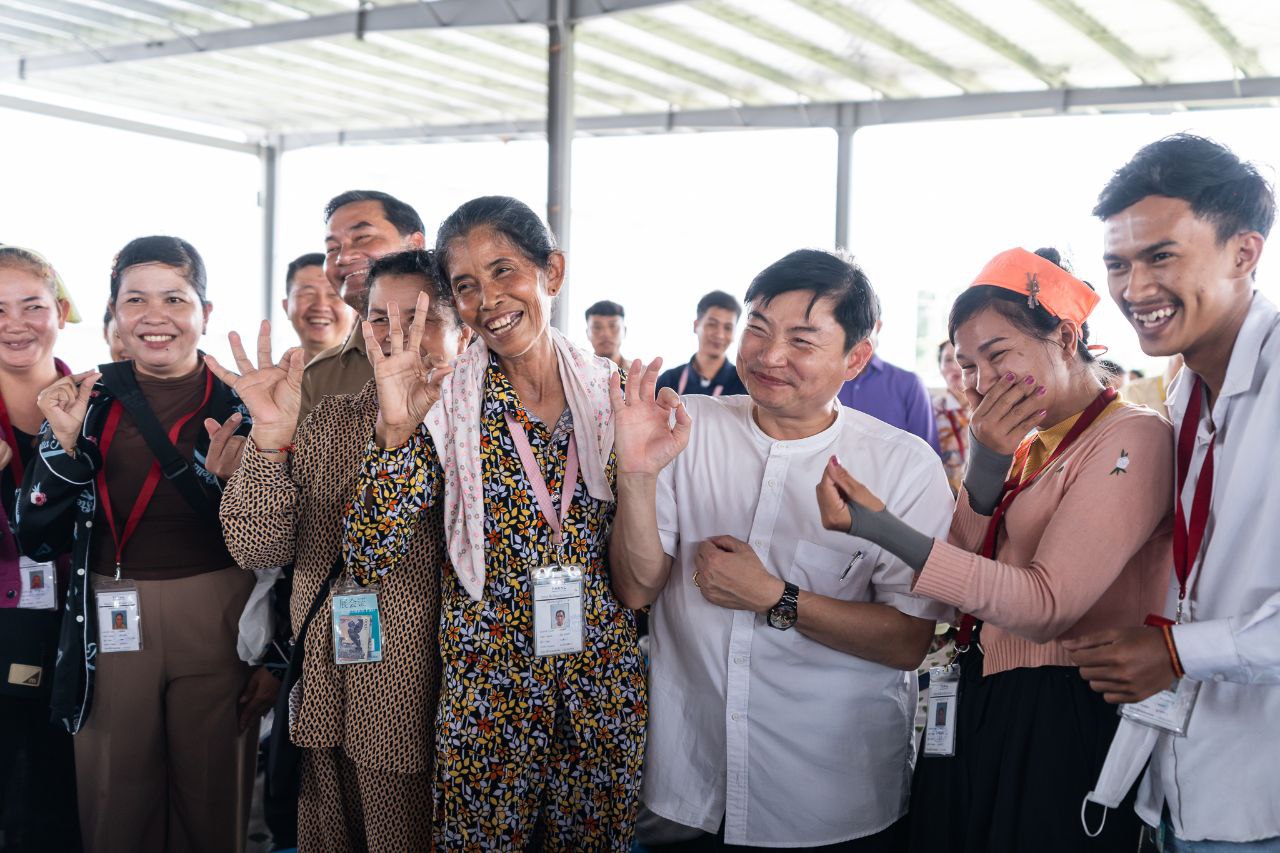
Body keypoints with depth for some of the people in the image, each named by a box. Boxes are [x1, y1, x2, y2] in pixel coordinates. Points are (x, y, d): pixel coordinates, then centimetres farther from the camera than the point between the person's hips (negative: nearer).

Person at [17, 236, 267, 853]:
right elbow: (39, 540, 0)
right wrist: (63, 442, -12)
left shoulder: (242, 404, -5)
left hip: (218, 626, -2)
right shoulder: (89, 401, 2)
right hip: (108, 632, 2)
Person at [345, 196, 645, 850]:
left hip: (605, 679, 2)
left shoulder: (612, 390, -1)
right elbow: (372, 555, -14)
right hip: (489, 680, -2)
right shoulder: (444, 402, -6)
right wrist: (395, 431, -25)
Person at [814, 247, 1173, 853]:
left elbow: (1047, 606, -23)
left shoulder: (1133, 438, -13)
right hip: (977, 710, 8)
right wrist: (984, 465, -12)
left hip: (1065, 725, -7)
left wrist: (880, 529, -28)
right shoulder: (1029, 449, 12)